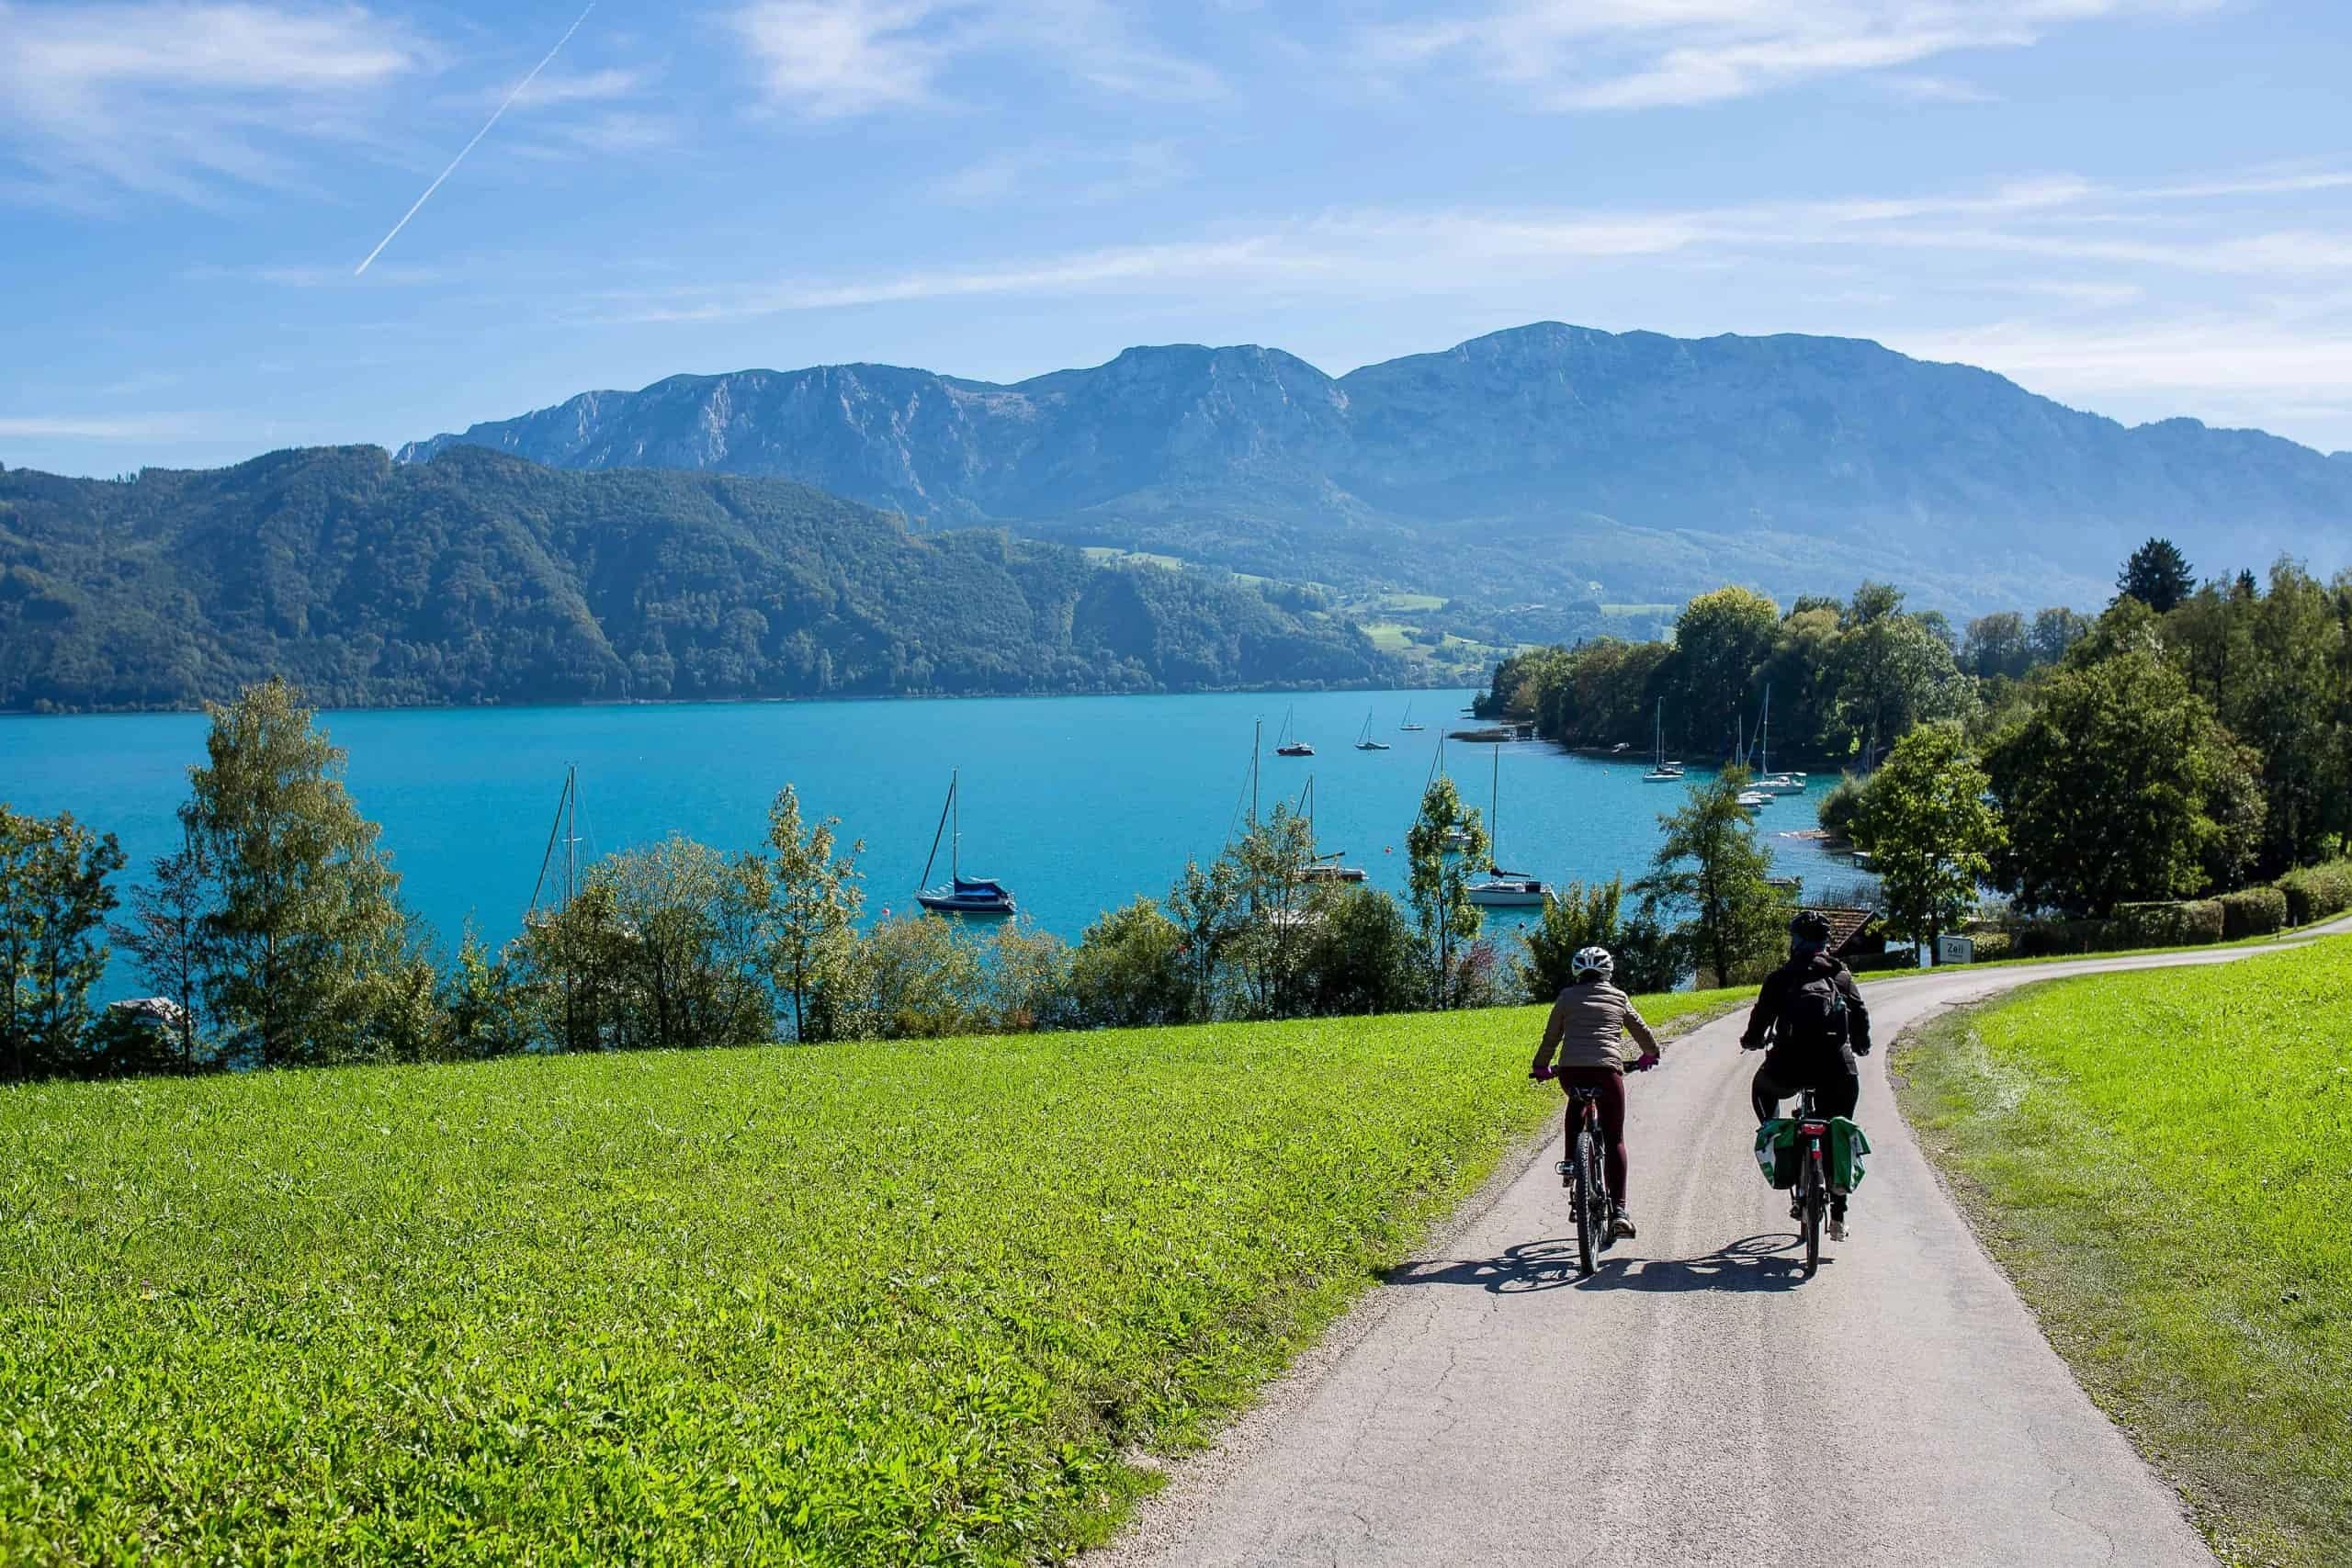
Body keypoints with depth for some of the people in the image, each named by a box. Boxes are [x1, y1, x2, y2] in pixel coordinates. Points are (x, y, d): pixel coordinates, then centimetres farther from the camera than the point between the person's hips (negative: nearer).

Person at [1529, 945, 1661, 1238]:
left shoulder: (1566, 997, 16)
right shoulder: (1618, 998, 18)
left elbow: (1551, 1037, 18)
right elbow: (1642, 1031, 27)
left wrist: (1541, 1067, 34)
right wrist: (1650, 1055, 47)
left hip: (1571, 1070, 0)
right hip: (1607, 1070, 0)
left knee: (1576, 1105, 34)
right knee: (1614, 1140, 7)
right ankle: (1619, 1208, -3)